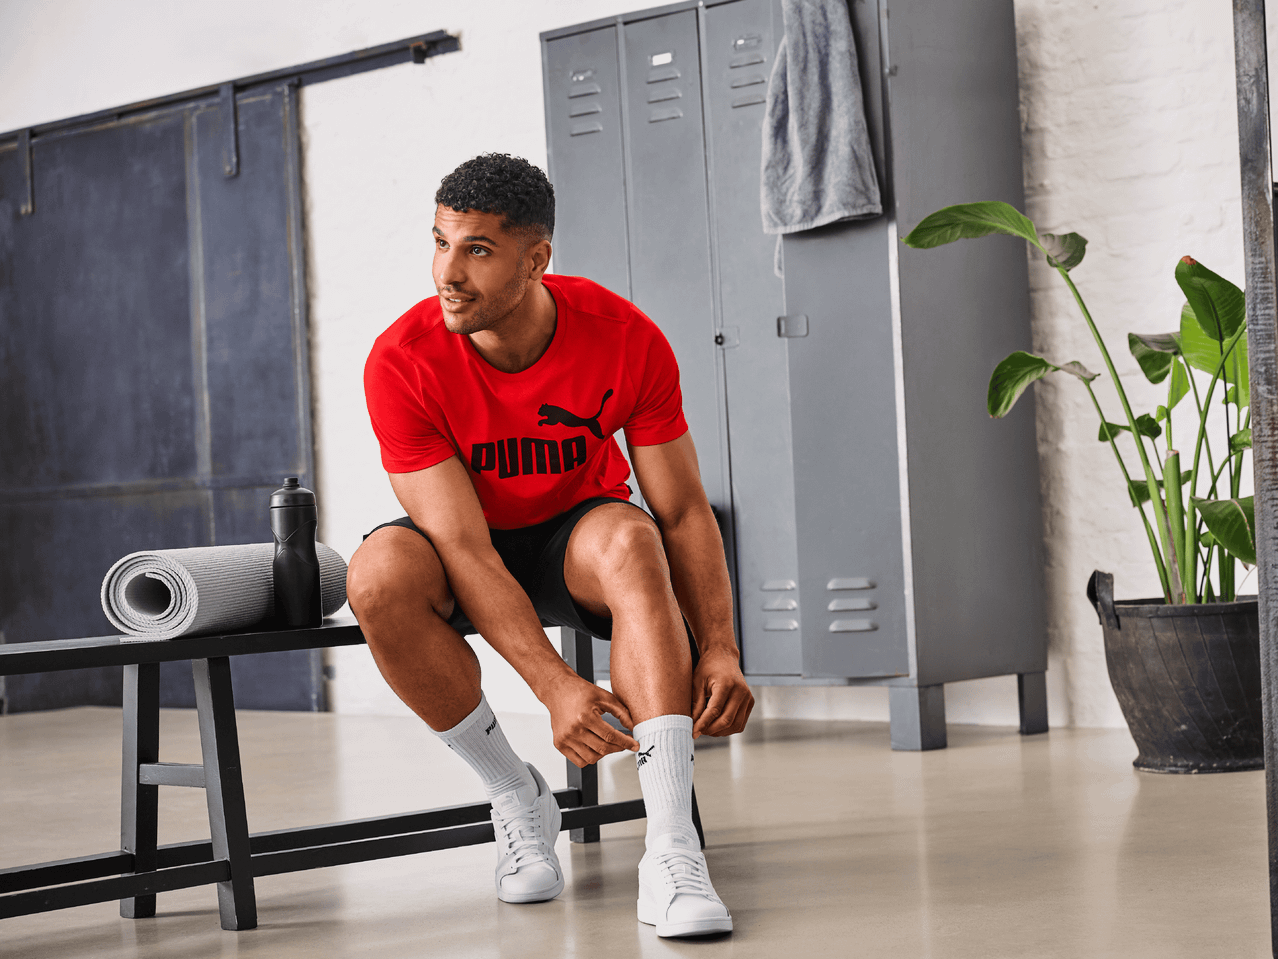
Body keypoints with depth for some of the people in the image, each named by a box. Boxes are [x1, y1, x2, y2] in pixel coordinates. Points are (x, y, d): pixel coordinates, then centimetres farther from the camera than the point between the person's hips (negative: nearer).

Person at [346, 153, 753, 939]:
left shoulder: (627, 339, -21)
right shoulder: (402, 364, -25)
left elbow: (683, 512, -14)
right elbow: (464, 551, -28)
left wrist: (720, 649, -29)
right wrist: (554, 685, -40)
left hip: (576, 539, 0)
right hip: (467, 556, 0)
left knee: (629, 540, -35)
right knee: (380, 573, -34)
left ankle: (671, 855, -40)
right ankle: (518, 799, -13)